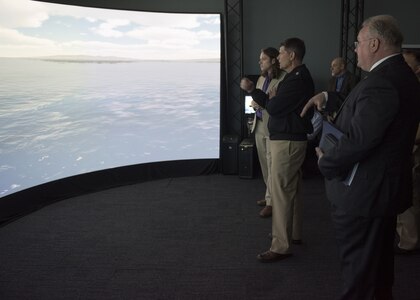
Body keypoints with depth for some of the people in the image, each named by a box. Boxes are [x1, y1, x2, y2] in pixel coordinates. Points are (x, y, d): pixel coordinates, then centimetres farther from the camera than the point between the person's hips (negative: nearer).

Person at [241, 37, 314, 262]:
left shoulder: (298, 79, -19)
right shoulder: (296, 76, 15)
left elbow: (273, 107, -21)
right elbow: (274, 105, 13)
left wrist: (272, 98, -3)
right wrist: (252, 89, 11)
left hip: (287, 142, -11)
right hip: (288, 139, 11)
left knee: (281, 192, -8)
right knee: (291, 190, 19)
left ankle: (281, 246, -3)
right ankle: (293, 233, 32)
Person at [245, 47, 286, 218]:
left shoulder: (283, 79, -11)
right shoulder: (261, 78, 15)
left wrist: (263, 104, -21)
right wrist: (254, 104, 5)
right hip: (259, 125, 8)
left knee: (272, 165, -4)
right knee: (264, 164, 13)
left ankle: (271, 202, 5)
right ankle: (270, 195, 26)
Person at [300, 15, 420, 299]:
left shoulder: (380, 82, -26)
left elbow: (357, 141, -29)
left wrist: (326, 162, -13)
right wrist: (328, 97, 5)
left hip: (362, 192, -10)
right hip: (387, 186, 10)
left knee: (358, 266, 6)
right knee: (380, 257, 25)